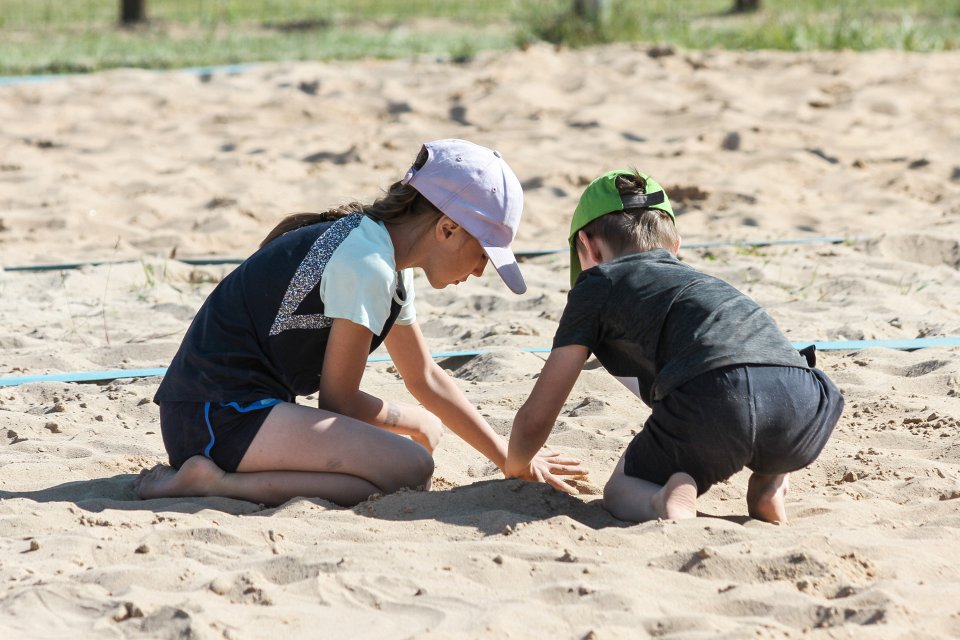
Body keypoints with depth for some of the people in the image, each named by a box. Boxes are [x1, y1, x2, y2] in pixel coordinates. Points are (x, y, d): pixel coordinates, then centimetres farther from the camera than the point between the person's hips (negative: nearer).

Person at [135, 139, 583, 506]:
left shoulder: (390, 262, 15)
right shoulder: (366, 263, -15)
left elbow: (425, 378, 26)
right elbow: (339, 399, -9)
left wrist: (511, 458, 25)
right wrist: (416, 422, 9)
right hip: (217, 414, -10)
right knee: (411, 467, -19)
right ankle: (219, 483, -21)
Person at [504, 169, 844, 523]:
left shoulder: (596, 284, 23)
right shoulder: (701, 279, 39)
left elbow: (536, 416, 24)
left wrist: (516, 469, 43)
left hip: (712, 402, -5)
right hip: (799, 410, 5)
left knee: (620, 491, 21)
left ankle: (669, 500, -13)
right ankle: (768, 483, 13)